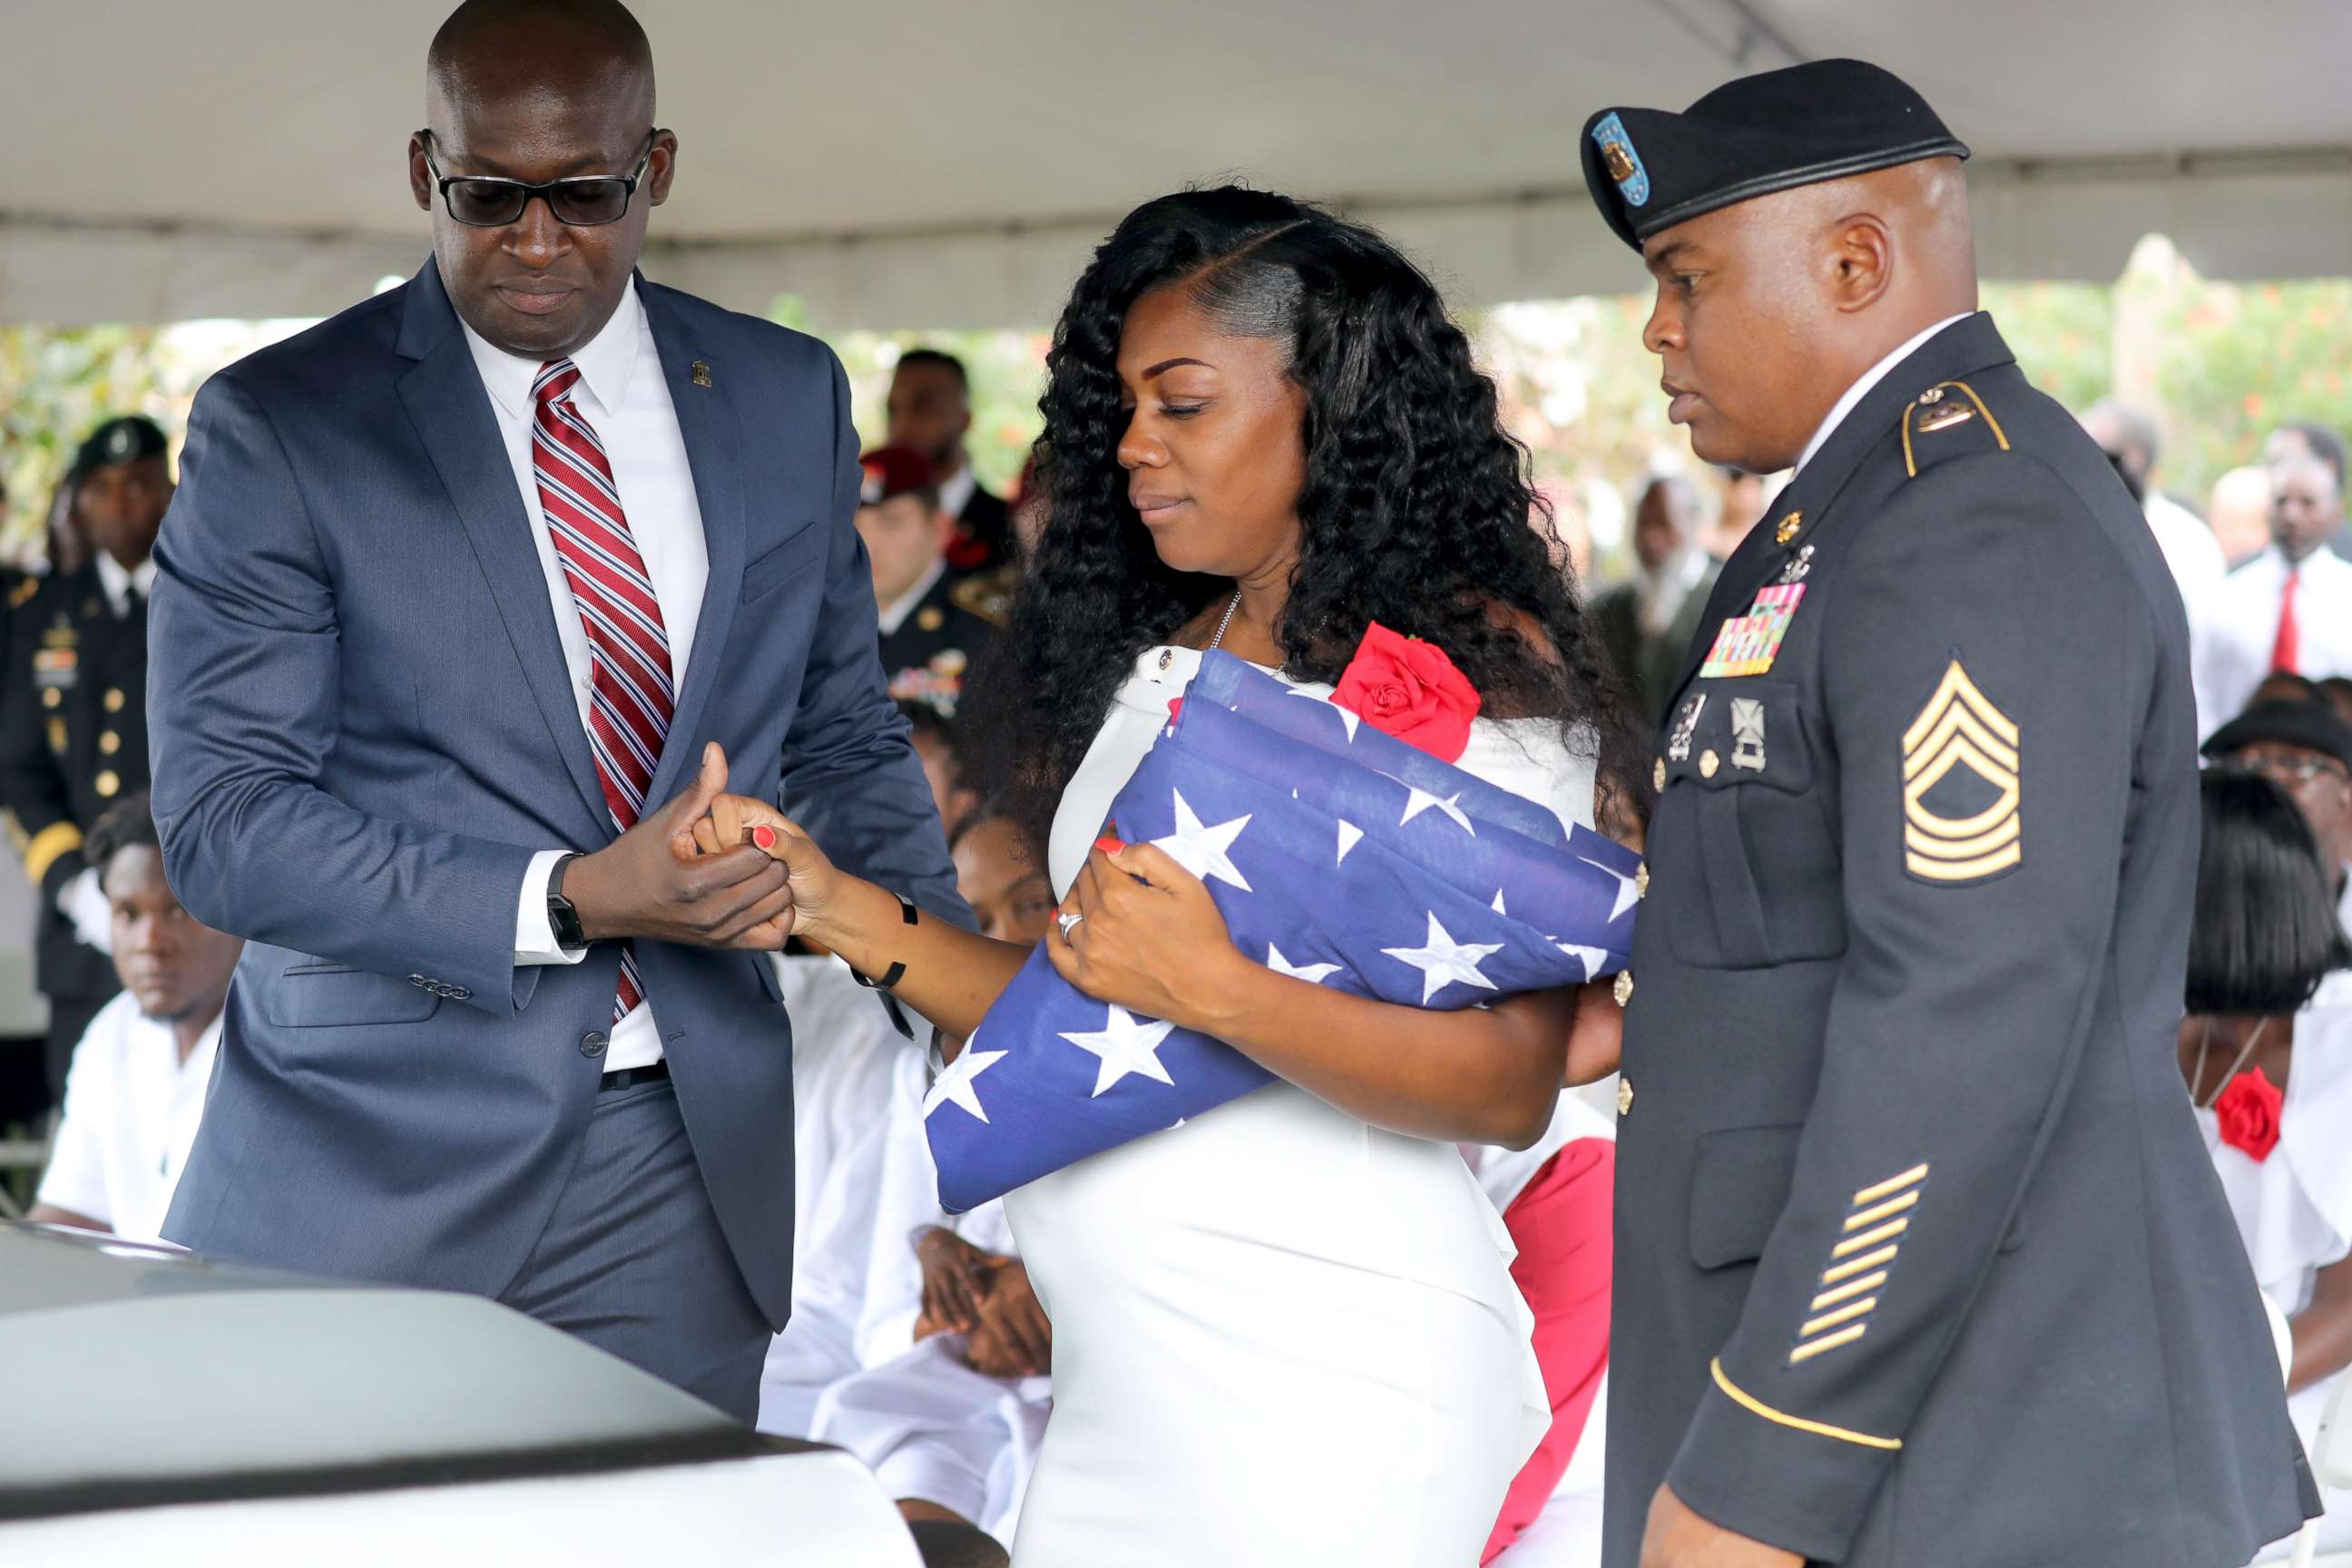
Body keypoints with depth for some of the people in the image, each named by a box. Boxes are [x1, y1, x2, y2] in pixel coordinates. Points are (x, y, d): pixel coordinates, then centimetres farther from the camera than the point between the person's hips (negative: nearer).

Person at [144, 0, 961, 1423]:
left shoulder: (789, 401, 8)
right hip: (372, 1170, -3)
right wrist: (569, 903, -19)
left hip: (687, 1165, 3)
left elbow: (847, 737, 16)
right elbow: (223, 821, -10)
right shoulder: (279, 427, -5)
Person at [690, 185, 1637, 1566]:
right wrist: (838, 909, 3)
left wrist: (1217, 989, -25)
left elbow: (1516, 1084, -15)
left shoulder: (1480, 665, -7)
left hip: (1325, 1382, -6)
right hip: (1119, 1378, 7)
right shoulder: (1154, 663, 15)